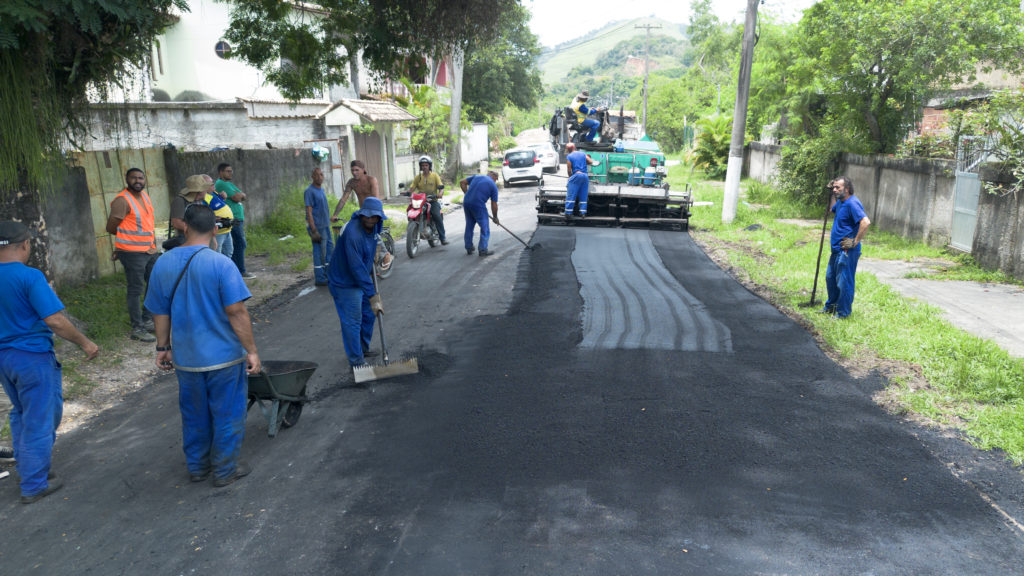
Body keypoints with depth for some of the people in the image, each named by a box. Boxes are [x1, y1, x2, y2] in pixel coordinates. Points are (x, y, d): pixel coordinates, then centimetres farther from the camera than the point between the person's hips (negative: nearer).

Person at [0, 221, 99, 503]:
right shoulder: (30, 277, -21)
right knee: (39, 419, 5)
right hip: (32, 356, -8)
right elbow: (54, 320, -24)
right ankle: (34, 485, 13)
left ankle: (26, 465, 39)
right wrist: (85, 343, -13)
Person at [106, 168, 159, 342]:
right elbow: (111, 228, -12)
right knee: (136, 290, -1)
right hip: (133, 253, -8)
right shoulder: (122, 201, -15)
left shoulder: (144, 195, 9)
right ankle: (137, 329, 8)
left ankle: (147, 320, 31)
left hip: (150, 249, 8)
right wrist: (128, 236, 2)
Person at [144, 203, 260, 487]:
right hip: (223, 356, -5)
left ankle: (197, 466, 33)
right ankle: (225, 470, 20)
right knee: (227, 414, 11)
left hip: (185, 357, 5)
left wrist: (163, 347, 17)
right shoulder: (221, 264, -18)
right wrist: (252, 350, -12)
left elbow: (160, 312, 6)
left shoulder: (163, 264, -1)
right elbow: (236, 312, -19)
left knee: (194, 414, 20)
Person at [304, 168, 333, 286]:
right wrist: (314, 231, -21)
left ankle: (327, 274, 23)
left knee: (330, 248, 13)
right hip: (317, 226, -9)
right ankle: (319, 278, 4)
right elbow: (309, 212, -17)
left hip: (325, 225, 9)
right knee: (319, 252, -4)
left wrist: (330, 218, 20)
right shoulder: (310, 191, -14)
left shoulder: (321, 189, 13)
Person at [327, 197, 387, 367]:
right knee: (352, 321, -3)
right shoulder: (353, 233, -34)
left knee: (368, 315, 18)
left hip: (361, 279, 9)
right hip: (344, 282, -9)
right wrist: (372, 296, -33)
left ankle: (364, 349, 38)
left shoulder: (375, 226, -5)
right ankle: (357, 361, 10)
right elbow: (357, 268, -34)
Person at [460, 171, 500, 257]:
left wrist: (467, 194, 15)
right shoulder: (493, 186, 6)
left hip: (466, 202, 5)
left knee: (469, 226, 19)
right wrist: (495, 217, 17)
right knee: (485, 228, 7)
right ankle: (483, 250, 7)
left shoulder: (477, 176, 17)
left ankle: (469, 248, 26)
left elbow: (462, 182, 13)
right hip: (478, 205, -5)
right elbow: (494, 204, 5)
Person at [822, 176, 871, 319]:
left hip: (847, 251, -11)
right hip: (837, 249, 11)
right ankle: (831, 306, 37)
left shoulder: (852, 203, -20)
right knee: (830, 278, 22)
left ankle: (843, 312, 10)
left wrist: (855, 242, -23)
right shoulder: (841, 201, 10)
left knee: (844, 282, -1)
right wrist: (832, 194, 20)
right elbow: (832, 209, 35)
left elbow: (865, 222, -30)